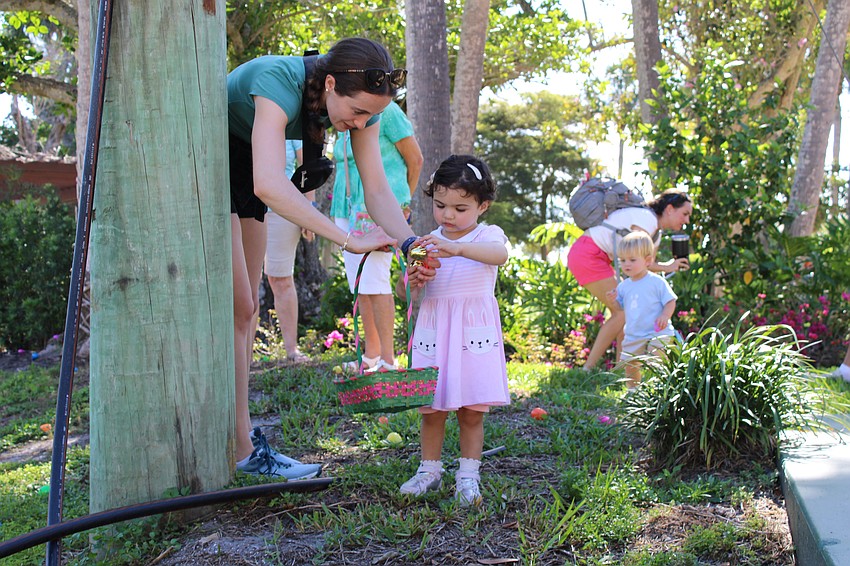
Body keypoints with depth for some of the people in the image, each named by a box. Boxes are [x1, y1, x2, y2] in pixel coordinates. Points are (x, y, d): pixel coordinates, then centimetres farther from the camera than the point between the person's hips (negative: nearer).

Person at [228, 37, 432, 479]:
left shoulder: (360, 101, -14)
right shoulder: (280, 81, -36)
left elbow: (377, 189, -17)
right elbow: (270, 184, -49)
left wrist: (410, 244, -35)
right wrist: (347, 239, -50)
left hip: (241, 168, 8)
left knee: (244, 309, 9)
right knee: (236, 307, -11)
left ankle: (238, 432, 18)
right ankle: (244, 451, -5)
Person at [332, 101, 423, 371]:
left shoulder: (386, 111, -6)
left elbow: (415, 159, -2)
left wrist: (404, 202, 6)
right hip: (348, 208, 8)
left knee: (374, 281, -13)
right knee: (359, 285, 7)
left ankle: (388, 359, -9)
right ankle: (371, 355, 16)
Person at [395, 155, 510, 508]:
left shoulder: (488, 235, -1)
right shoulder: (427, 243, 9)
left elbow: (499, 254, -27)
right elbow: (404, 292, 6)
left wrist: (456, 248, -42)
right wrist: (412, 278, -18)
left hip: (475, 335, -2)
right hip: (434, 333, 3)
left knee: (472, 410, 2)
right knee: (432, 408, 5)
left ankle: (468, 475, 14)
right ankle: (430, 470, 21)